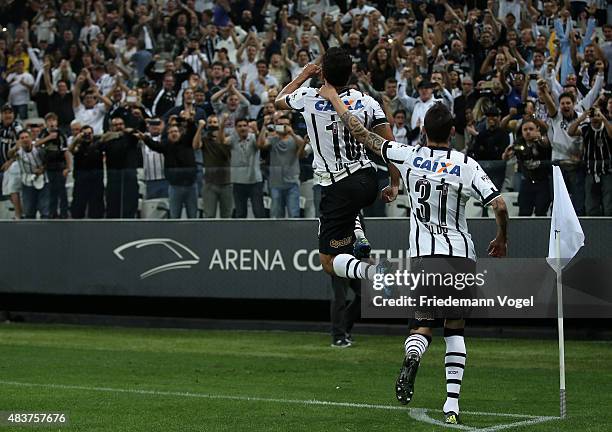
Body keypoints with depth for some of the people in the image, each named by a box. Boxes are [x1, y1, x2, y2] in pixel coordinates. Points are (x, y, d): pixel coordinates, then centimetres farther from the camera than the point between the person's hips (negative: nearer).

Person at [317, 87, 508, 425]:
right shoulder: (467, 166, -4)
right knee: (455, 329, 13)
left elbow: (362, 134, 7)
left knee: (423, 324, 11)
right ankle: (452, 403, 0)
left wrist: (334, 98, 20)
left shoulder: (408, 157, -1)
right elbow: (499, 205, -8)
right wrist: (502, 240, 12)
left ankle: (411, 356, -27)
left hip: (423, 256, 0)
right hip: (461, 257, 0)